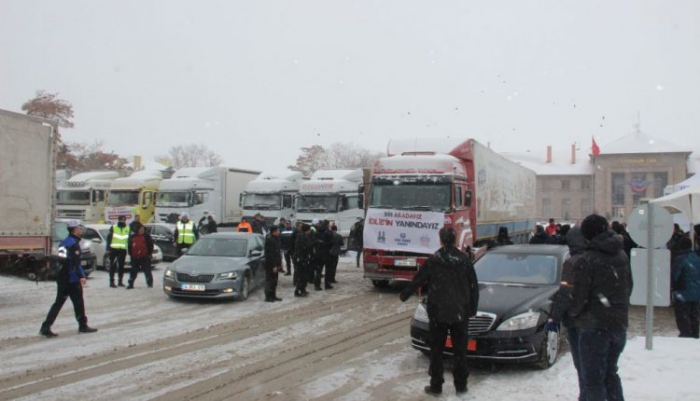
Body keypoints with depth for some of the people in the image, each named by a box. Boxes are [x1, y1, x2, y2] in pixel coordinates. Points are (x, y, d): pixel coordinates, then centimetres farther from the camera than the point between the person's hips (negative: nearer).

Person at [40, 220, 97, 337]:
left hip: (62, 278, 9)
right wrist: (82, 276, -26)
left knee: (58, 303, 10)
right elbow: (75, 263, -22)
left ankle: (45, 327, 3)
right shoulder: (74, 244, -14)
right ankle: (83, 326, 16)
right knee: (78, 302, 5)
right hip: (72, 279, -8)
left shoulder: (64, 243, 14)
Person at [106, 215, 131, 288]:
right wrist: (108, 248, -8)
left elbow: (130, 239, 14)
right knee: (113, 266, -4)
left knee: (121, 266, 9)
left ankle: (120, 281, 17)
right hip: (113, 249, -3)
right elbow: (109, 238, -1)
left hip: (123, 250, 3)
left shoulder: (128, 229, 10)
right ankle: (111, 282, -3)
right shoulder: (113, 228, 1)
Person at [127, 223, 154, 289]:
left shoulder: (147, 236, -2)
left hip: (145, 257, -3)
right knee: (133, 271, 7)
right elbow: (130, 246, 16)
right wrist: (130, 254, 9)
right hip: (135, 257, 3)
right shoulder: (133, 237, 8)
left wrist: (149, 253, -7)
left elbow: (151, 245, -3)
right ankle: (130, 284, 12)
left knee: (147, 271, 1)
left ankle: (150, 283, 10)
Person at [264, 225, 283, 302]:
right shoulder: (269, 240, -19)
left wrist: (279, 263, 15)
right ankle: (268, 297, 1)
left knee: (274, 281, 15)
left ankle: (273, 296, 22)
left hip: (275, 264, 10)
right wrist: (274, 266, -22)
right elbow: (270, 254, -22)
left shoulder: (275, 239, 12)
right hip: (271, 265, -10)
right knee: (269, 281, -4)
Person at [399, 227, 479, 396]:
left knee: (437, 350, 8)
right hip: (460, 313, 2)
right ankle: (461, 385, 16)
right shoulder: (464, 259, -2)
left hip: (438, 312, -2)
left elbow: (417, 280, 1)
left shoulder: (433, 260, -8)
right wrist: (473, 309, 12)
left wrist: (404, 294, 17)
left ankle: (436, 386, 10)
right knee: (460, 350, 11)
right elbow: (474, 286, 3)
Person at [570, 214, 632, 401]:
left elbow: (580, 296, -15)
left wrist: (573, 312, 4)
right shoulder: (622, 256, 6)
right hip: (619, 323, 7)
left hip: (594, 326, -7)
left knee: (593, 378, 1)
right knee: (610, 373, 21)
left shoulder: (586, 260, -15)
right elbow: (629, 287, 14)